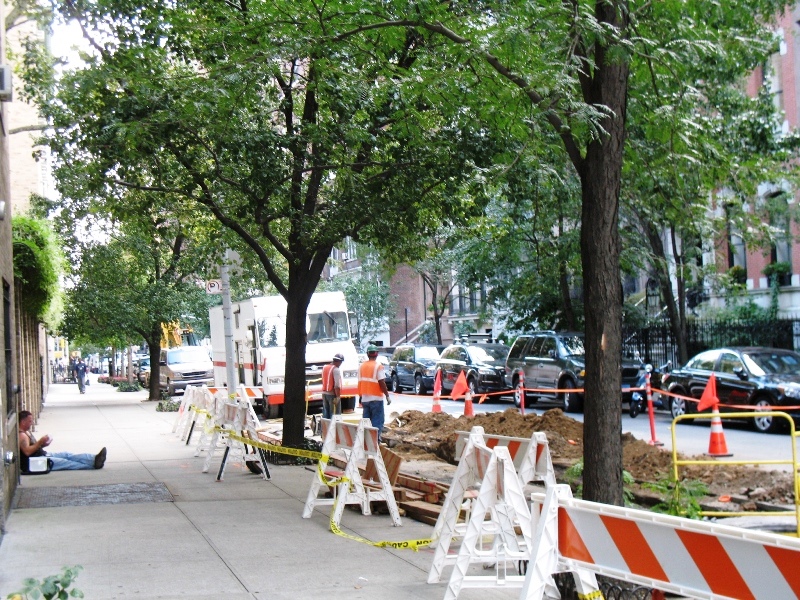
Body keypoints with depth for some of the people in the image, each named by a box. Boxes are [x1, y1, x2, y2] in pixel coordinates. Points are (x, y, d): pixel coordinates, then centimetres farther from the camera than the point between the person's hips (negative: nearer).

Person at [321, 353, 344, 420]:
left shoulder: (325, 367, 11)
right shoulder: (336, 369, -14)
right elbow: (337, 385, -20)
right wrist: (337, 396, -19)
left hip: (324, 393, 8)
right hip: (332, 394, -8)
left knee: (325, 414, 12)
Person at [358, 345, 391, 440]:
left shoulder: (362, 366, 8)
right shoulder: (378, 366, -11)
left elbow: (360, 382, 10)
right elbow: (382, 383, -15)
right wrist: (387, 396, -8)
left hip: (365, 398, 6)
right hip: (376, 398, -6)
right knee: (377, 421, -1)